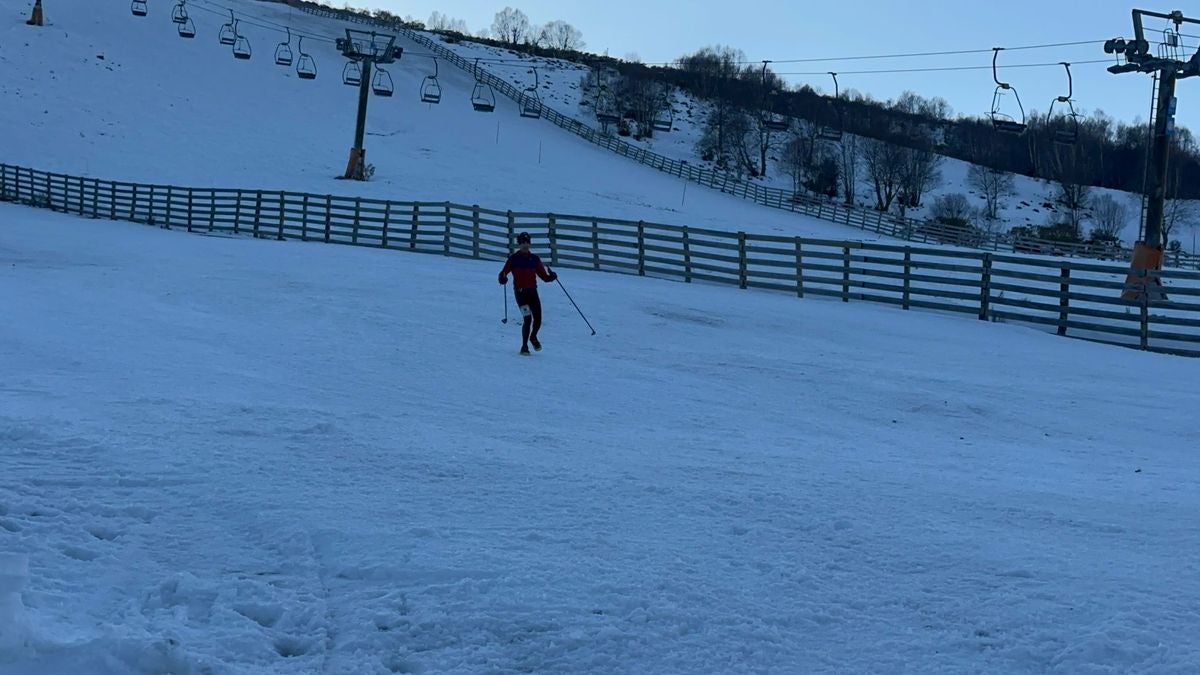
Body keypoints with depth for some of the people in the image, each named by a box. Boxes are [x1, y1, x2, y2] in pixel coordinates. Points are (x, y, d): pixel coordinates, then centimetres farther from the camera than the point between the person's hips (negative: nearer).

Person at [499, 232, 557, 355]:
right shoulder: (514, 258, 0)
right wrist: (503, 279, -28)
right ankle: (524, 346, 2)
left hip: (532, 291, 4)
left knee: (538, 319, -1)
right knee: (528, 319, -13)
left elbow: (544, 275, 10)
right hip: (520, 292, -4)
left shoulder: (534, 259, 10)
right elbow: (504, 272, -6)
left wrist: (551, 277, -11)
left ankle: (533, 337, 31)